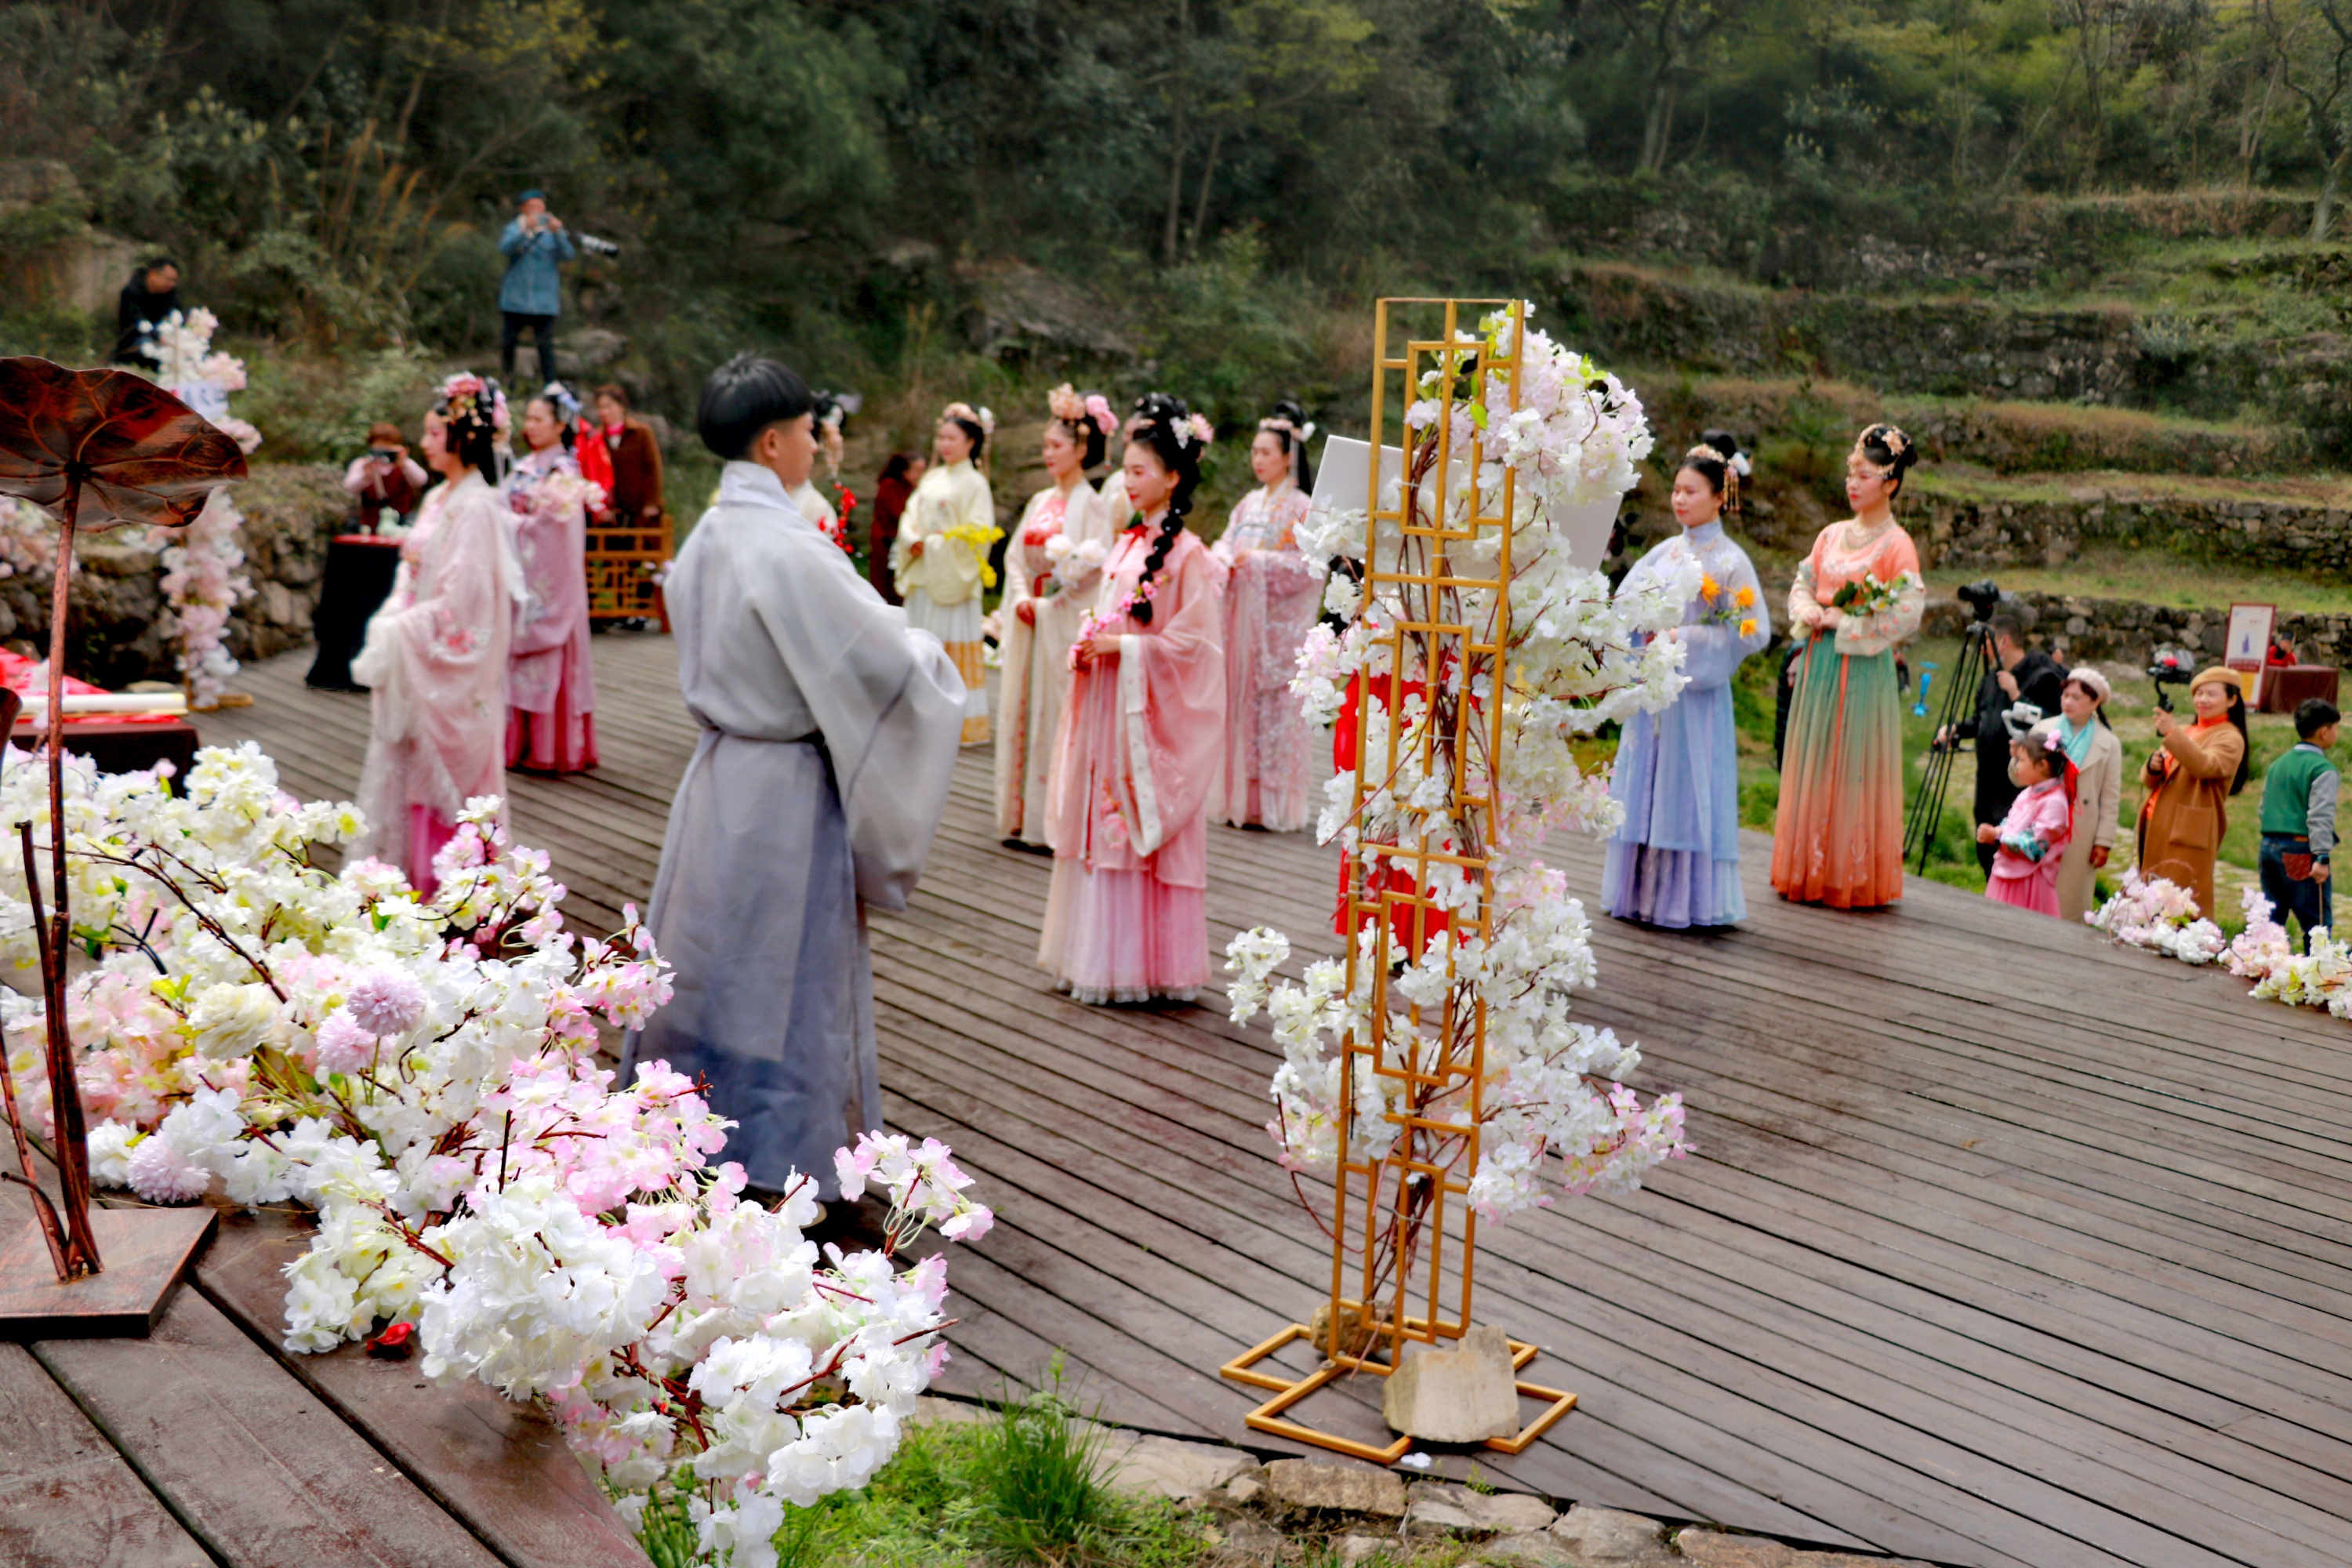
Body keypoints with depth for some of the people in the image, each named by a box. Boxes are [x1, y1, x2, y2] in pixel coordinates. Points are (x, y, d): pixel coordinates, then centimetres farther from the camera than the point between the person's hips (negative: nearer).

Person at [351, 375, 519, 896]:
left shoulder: (476, 507, -15)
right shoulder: (438, 498, 12)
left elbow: (461, 599, -19)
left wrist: (402, 633, -14)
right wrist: (389, 624, 2)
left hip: (449, 666, -8)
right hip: (416, 656, 8)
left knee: (442, 771, -1)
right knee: (413, 769, 12)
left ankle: (441, 884, 8)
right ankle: (414, 869, 20)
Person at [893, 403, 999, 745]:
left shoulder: (974, 483, -6)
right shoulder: (932, 479, 15)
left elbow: (978, 531, -14)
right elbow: (911, 517, 13)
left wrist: (938, 543, -14)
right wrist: (913, 540, -7)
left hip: (952, 578, -7)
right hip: (923, 575, 7)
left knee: (954, 650, -4)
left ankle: (962, 722, 1)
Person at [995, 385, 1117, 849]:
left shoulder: (1090, 504, -7)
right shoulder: (1040, 501, 14)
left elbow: (1095, 564, -15)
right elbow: (1015, 555, 12)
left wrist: (1048, 600, -15)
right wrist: (1021, 598, -5)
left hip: (1064, 624, -7)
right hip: (1029, 620, 7)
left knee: (1057, 714, -5)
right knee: (1022, 711, 8)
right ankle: (1023, 817, 15)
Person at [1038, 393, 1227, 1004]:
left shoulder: (1187, 554, -11)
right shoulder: (1127, 544, 13)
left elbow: (1193, 641, -15)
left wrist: (1122, 647, -16)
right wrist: (1088, 645, 3)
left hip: (1152, 712, -8)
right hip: (1108, 705, 8)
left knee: (1144, 825, -3)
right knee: (1100, 820, 9)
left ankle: (1146, 962, 5)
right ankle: (1096, 953, 17)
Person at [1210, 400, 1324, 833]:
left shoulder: (1302, 507, -7)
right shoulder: (1250, 504, 15)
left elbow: (1311, 565, -13)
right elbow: (1225, 544, 13)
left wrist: (1257, 562, -18)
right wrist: (1223, 560, -10)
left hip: (1279, 623, -7)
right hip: (1241, 619, 7)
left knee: (1275, 703, -5)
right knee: (1238, 698, 6)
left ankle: (1273, 801, 1)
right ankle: (1239, 797, 12)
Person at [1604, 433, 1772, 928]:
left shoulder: (1730, 561, -6)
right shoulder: (1665, 551, 10)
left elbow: (1754, 632, -12)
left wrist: (1685, 638, -15)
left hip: (1695, 692, -6)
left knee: (1686, 789, -2)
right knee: (1644, 786, 8)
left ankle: (1686, 899, 6)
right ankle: (1641, 892, 16)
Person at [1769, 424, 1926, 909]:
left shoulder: (1897, 545, -7)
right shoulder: (1832, 535, 12)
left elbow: (1906, 616, -14)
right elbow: (1801, 586, 15)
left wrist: (1841, 621, -13)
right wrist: (1810, 615, -6)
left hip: (1862, 668, -6)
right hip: (1818, 663, 6)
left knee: (1853, 771, -3)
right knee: (1812, 766, 9)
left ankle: (1852, 877, 5)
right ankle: (1809, 872, 17)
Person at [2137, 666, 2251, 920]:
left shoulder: (2229, 738, -2)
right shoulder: (2184, 732, 21)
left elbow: (2206, 766, -23)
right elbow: (2150, 781, 19)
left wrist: (2171, 733, -31)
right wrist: (2154, 767, -4)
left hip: (2187, 833, -8)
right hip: (2158, 828, 8)